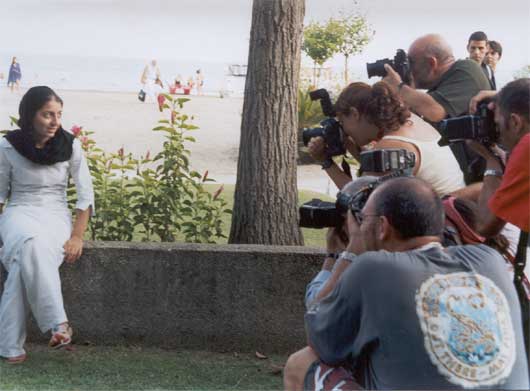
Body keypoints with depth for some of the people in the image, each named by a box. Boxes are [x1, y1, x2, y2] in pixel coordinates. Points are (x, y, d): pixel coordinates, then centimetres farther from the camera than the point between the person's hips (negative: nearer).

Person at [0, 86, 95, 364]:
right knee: (31, 245, -39)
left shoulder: (70, 146, -2)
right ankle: (59, 324, -38)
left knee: (25, 262, -34)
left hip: (56, 215, 0)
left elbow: (86, 195, 0)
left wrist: (77, 237, -10)